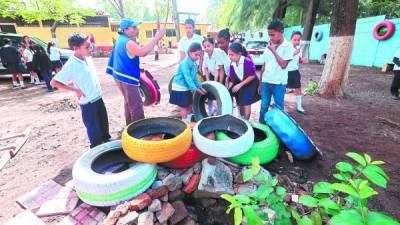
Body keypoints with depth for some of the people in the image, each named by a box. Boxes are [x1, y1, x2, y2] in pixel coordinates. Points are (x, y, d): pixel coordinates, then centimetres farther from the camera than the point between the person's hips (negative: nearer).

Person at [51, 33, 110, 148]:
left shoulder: (88, 58, 1)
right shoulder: (71, 65, -19)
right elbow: (54, 82, -15)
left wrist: (97, 89, 10)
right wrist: (75, 90, -15)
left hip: (98, 97, 7)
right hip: (88, 103, -6)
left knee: (104, 123, 21)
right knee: (94, 130, 8)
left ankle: (107, 140, 43)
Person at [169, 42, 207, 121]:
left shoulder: (194, 64, 6)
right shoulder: (185, 63, -21)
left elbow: (194, 78, 11)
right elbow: (187, 78, -27)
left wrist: (200, 87, 1)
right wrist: (196, 89, -31)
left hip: (187, 88, 9)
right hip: (180, 88, -9)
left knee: (190, 105, 16)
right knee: (184, 106, 1)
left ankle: (189, 120, 31)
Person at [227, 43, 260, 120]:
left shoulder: (248, 61, -26)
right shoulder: (232, 64, -8)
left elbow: (252, 76, -24)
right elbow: (231, 79, -4)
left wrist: (240, 85, -26)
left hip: (251, 84, -6)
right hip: (239, 84, 6)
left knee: (246, 103, -8)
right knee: (240, 103, 12)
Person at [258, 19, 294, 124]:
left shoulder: (288, 46, -5)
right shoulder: (269, 46, 9)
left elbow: (283, 65, -14)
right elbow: (264, 66, 11)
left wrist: (273, 50, -14)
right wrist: (260, 83, 11)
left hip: (279, 83, -4)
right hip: (266, 82, 4)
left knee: (279, 108, 6)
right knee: (263, 106, 10)